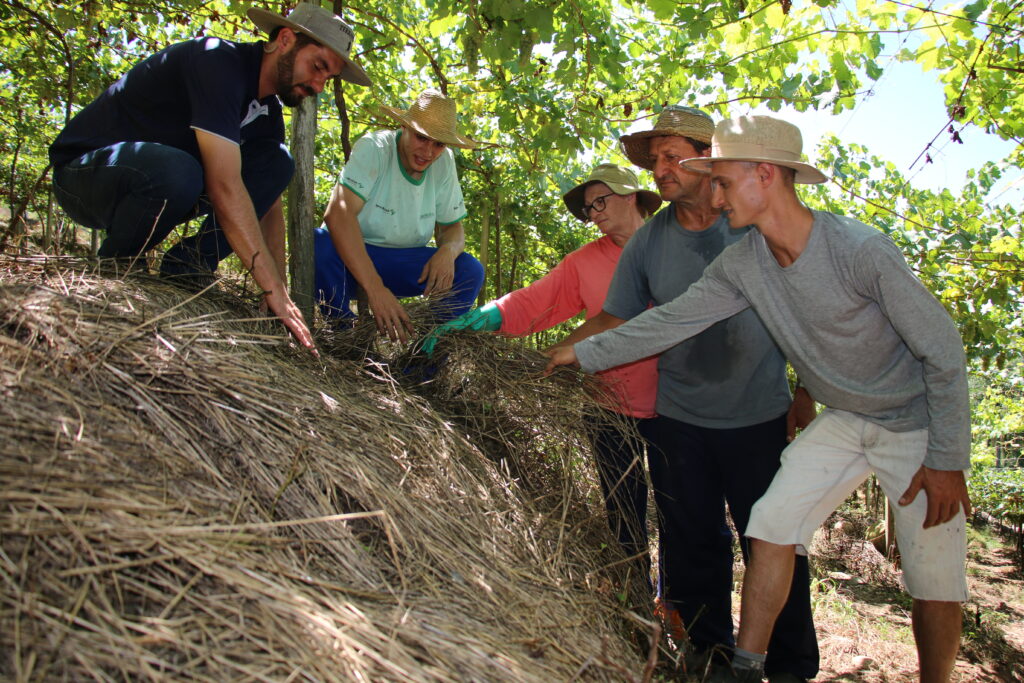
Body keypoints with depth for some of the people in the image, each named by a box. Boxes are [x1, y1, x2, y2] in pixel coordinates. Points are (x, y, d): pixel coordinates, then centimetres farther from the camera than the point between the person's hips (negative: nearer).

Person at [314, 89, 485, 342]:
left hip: (402, 263, 4)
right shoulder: (374, 148, -18)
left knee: (470, 270, -16)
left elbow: (452, 227, 5)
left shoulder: (444, 163, -2)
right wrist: (375, 288, -42)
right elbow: (338, 213, -32)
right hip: (349, 257, -4)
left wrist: (448, 250, -23)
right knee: (317, 244, -36)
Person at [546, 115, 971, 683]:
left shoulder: (861, 249, -27)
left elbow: (943, 350, -19)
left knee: (933, 584, -1)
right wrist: (585, 353, 0)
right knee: (772, 524, -5)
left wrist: (947, 459, -17)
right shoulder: (742, 264, -10)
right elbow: (671, 320, -2)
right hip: (843, 421, 5)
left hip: (917, 424, -4)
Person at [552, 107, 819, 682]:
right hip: (680, 420, 2)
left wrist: (805, 394, -1)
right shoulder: (648, 242, 2)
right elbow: (613, 321, 4)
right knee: (692, 544, 11)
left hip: (760, 418, -2)